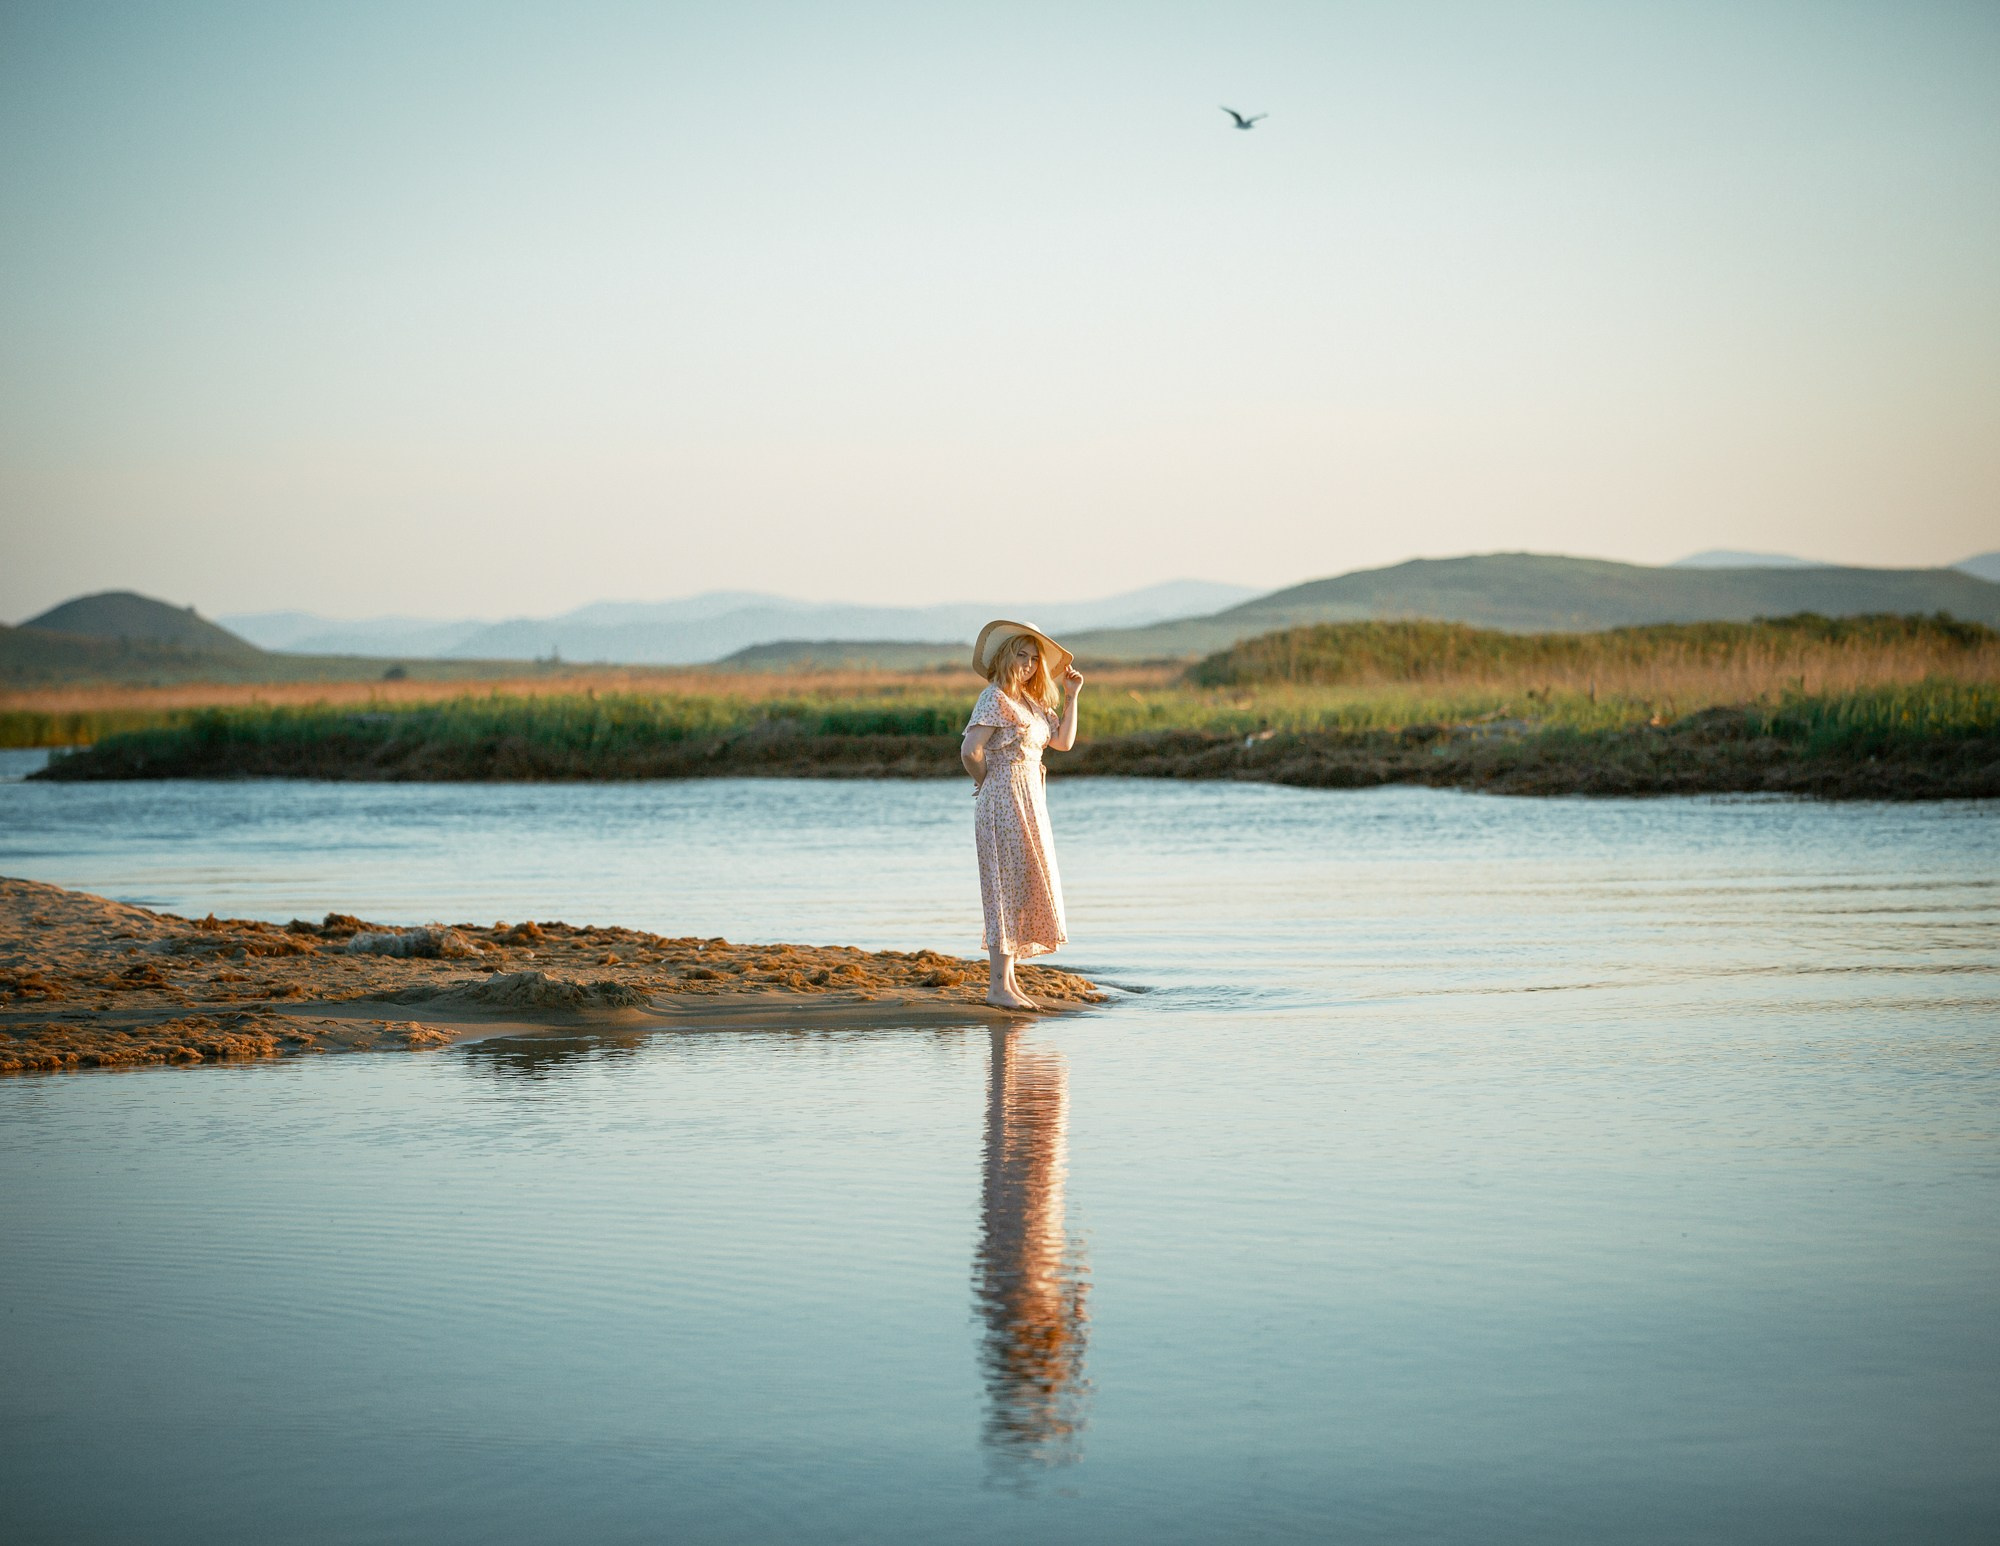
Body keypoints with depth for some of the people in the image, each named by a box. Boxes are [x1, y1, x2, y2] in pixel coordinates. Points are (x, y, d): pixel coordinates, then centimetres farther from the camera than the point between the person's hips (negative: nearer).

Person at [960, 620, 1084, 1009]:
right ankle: (998, 986, -9)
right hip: (1004, 802, -9)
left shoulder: (1032, 704, 15)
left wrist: (1071, 697, 10)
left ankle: (1009, 981, 15)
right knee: (1008, 887, -10)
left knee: (1023, 888, 10)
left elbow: (1064, 741, 14)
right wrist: (986, 782, -6)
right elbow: (970, 750, -21)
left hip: (1029, 802, 9)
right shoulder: (995, 699, -13)